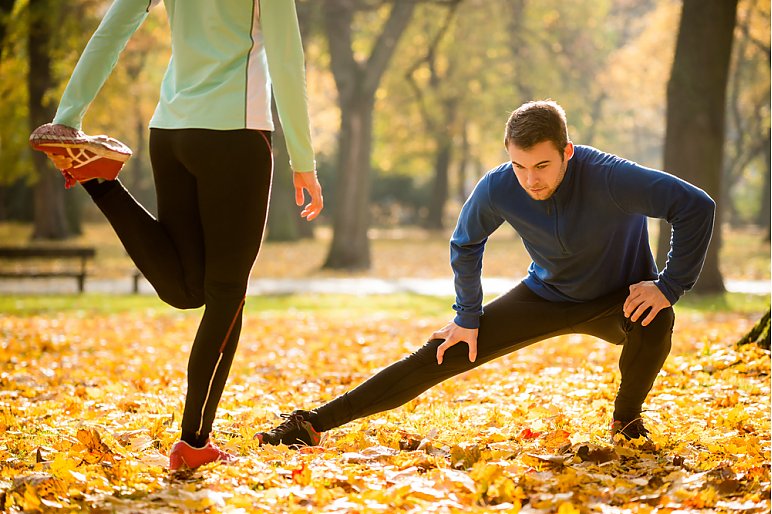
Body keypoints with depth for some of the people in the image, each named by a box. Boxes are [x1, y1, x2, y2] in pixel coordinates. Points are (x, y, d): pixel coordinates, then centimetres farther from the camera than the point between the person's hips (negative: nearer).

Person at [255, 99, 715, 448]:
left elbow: (696, 206, -33)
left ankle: (627, 421, -8)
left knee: (654, 322, -37)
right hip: (547, 296, 2)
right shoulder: (497, 189, -24)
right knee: (444, 356, -6)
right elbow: (465, 245, -2)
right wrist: (468, 319, 3)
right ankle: (314, 424, -5)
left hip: (619, 300, -2)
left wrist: (670, 287, -31)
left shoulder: (608, 177, -36)